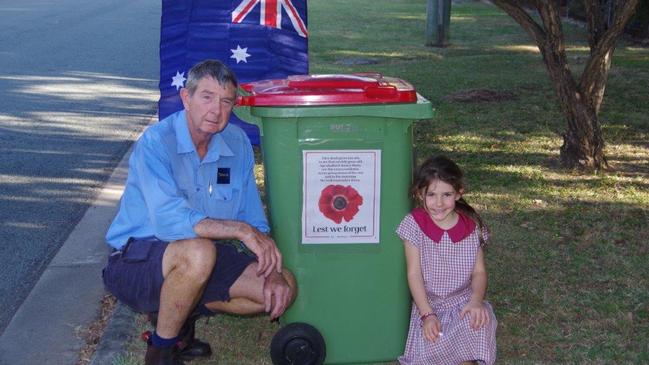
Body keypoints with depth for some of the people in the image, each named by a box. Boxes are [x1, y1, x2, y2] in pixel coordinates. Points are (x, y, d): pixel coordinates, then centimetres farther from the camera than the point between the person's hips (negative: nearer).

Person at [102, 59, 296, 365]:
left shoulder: (237, 143, 1)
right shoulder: (156, 142, -19)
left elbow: (254, 220, 4)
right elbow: (169, 221, -32)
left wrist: (272, 272, -11)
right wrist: (241, 230, -30)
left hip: (198, 260, 7)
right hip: (135, 264, -7)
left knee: (284, 287, -8)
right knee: (199, 252, -38)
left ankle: (178, 315, 6)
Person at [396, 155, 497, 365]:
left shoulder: (472, 226, -1)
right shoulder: (415, 224, -7)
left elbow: (479, 271, 2)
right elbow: (414, 273, -8)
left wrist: (476, 301, -18)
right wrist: (427, 315, -17)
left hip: (464, 302, 1)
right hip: (428, 304, -1)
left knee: (478, 326, -32)